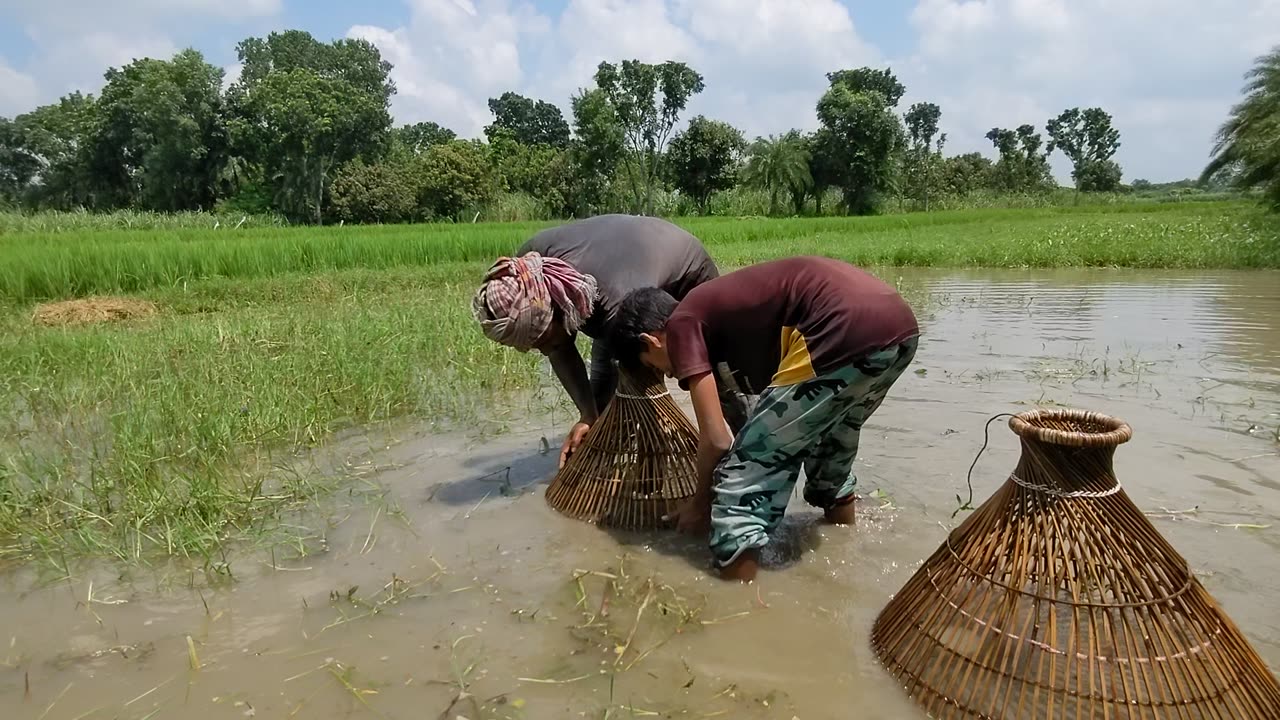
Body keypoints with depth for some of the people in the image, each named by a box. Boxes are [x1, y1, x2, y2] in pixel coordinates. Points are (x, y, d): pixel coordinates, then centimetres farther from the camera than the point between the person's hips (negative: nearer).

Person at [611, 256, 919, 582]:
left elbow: (716, 439, 3)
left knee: (744, 476, 3)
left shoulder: (682, 324, 5)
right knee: (830, 453, 33)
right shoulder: (719, 309, 28)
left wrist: (700, 503, 22)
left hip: (847, 334, -10)